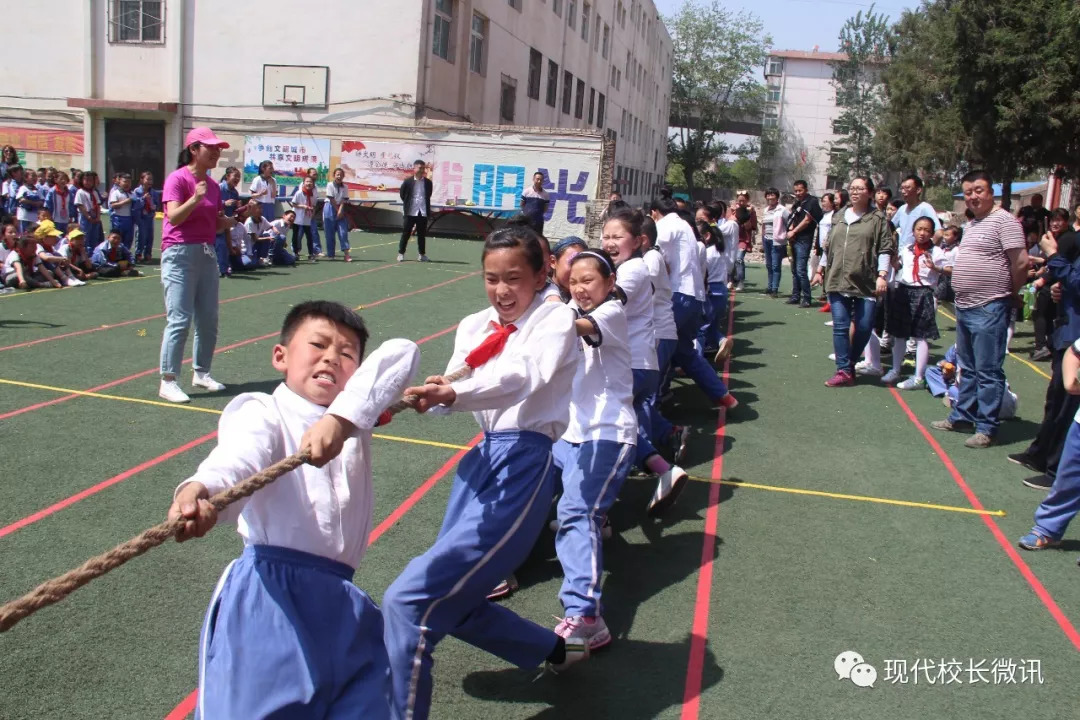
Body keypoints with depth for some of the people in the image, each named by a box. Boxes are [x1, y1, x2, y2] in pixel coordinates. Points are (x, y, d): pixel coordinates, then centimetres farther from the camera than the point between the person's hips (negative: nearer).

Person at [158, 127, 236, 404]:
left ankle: (202, 373, 24)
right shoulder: (178, 179, -9)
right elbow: (173, 216, -21)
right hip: (180, 254, -8)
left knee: (209, 319, 10)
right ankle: (168, 381, -5)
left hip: (207, 253, 8)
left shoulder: (213, 185, 12)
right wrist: (195, 199, -35)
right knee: (179, 320, -10)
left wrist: (227, 222, 1)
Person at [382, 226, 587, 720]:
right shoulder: (474, 326, 14)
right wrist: (430, 394, -25)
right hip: (482, 458, 8)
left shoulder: (555, 319, -5)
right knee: (454, 602, 18)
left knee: (411, 597, -16)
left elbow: (524, 375, -25)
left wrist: (453, 393, -42)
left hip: (523, 464, -8)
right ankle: (559, 651, 40)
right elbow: (456, 387, -1)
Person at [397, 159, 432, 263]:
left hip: (423, 212, 2)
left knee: (422, 234, 8)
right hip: (410, 212, -2)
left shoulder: (428, 182, 2)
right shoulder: (408, 181, -4)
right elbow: (402, 193, 8)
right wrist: (407, 203, 10)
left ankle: (422, 254, 17)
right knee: (406, 233, 4)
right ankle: (401, 253, 12)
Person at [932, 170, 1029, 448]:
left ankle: (986, 428, 3)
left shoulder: (1003, 221, -12)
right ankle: (962, 417, 29)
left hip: (989, 309, -9)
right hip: (964, 307, 9)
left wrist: (1007, 293, -4)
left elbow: (1021, 262, -16)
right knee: (968, 368, 19)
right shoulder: (971, 224, 16)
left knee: (988, 372, -3)